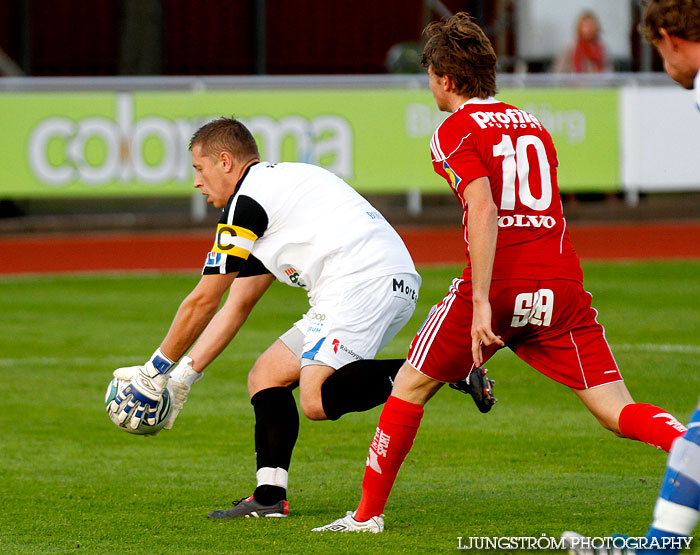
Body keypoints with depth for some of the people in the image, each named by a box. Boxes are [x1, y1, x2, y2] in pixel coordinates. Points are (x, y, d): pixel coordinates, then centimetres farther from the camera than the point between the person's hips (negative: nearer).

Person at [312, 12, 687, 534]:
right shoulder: (533, 126, 19)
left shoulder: (454, 132, 0)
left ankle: (368, 514, 19)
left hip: (499, 289, -4)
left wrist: (482, 305, -20)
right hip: (562, 285, 5)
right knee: (616, 411, 1)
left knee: (410, 387, 14)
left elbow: (484, 211, -15)